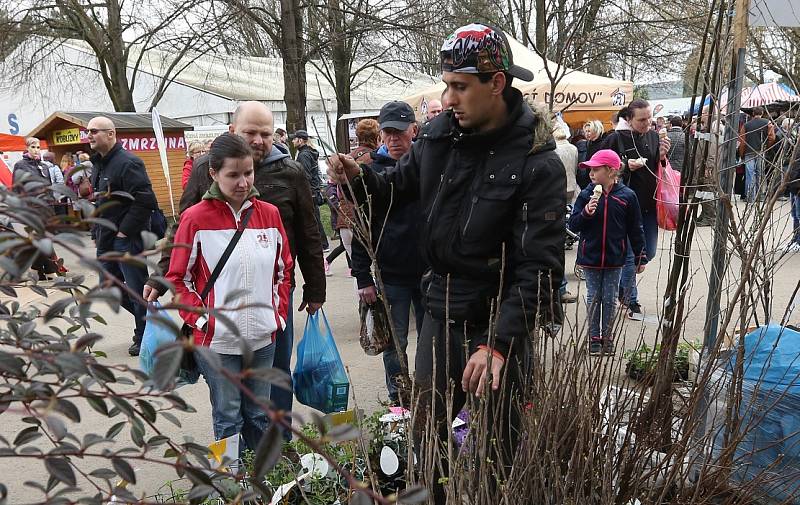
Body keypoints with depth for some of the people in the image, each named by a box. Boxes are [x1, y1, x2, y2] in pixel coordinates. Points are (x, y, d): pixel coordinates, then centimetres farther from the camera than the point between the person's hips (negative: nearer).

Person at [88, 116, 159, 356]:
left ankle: (145, 337, 14)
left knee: (136, 288, 0)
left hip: (128, 239, -10)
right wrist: (97, 233, 15)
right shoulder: (98, 164, 13)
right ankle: (148, 318, 32)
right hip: (106, 241, 10)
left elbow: (145, 201, -23)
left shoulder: (127, 162, -17)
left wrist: (125, 232, -20)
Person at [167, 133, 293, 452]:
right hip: (217, 340, -3)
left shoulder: (269, 214, 3)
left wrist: (279, 314, 5)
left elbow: (284, 270, 13)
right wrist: (202, 320, -10)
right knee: (228, 419, 8)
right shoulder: (196, 218, -8)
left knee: (258, 415, 16)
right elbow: (178, 279, -2)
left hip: (263, 338, 4)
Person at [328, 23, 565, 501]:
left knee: (499, 442, 9)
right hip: (441, 308, 5)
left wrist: (498, 342, -29)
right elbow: (402, 184, 16)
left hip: (499, 318, -5)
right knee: (426, 431, 17)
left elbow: (540, 266, -21)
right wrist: (361, 178, -6)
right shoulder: (440, 133, -2)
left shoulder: (537, 163, -18)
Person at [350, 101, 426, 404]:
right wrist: (363, 278, -6)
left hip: (430, 273, 1)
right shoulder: (372, 171, -2)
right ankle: (398, 401, 24)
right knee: (395, 345, 9)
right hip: (391, 277, -1)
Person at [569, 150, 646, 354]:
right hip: (590, 257, 1)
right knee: (593, 298, 9)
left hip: (614, 259, -1)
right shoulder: (586, 195, -3)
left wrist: (640, 257, 3)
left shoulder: (627, 196, -5)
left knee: (610, 299, 8)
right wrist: (586, 213, -22)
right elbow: (573, 224, -3)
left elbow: (635, 230, 1)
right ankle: (594, 338, 20)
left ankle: (607, 337, 21)